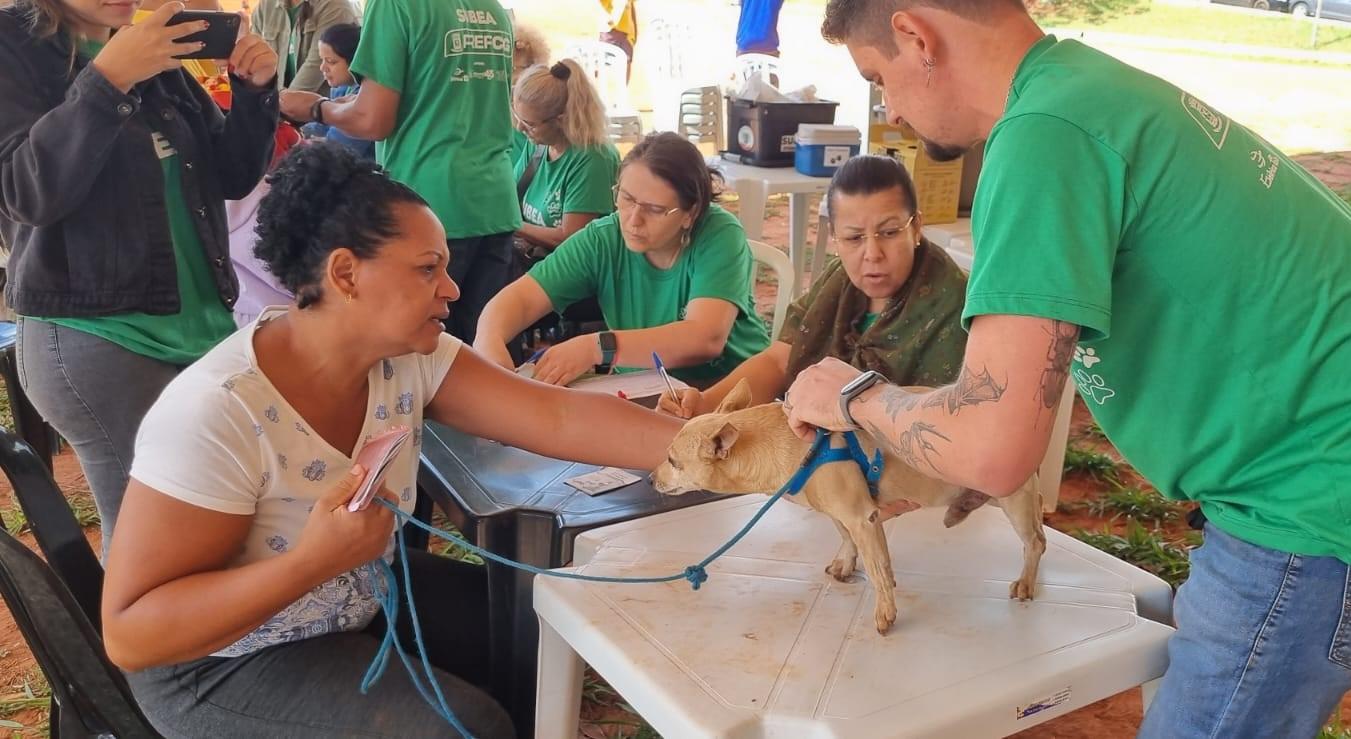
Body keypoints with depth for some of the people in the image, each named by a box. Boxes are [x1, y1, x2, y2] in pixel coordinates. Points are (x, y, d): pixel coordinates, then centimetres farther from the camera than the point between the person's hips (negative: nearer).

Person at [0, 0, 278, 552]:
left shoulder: (153, 55, 12)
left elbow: (232, 176, 12)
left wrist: (253, 90, -5)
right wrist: (108, 79, -27)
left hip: (204, 323, 6)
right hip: (92, 337, -6)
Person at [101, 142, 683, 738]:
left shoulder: (410, 358, -12)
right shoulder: (217, 414, -30)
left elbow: (557, 416, -21)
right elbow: (128, 633, -29)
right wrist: (315, 558, -41)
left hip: (365, 604, 7)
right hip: (227, 664, -6)